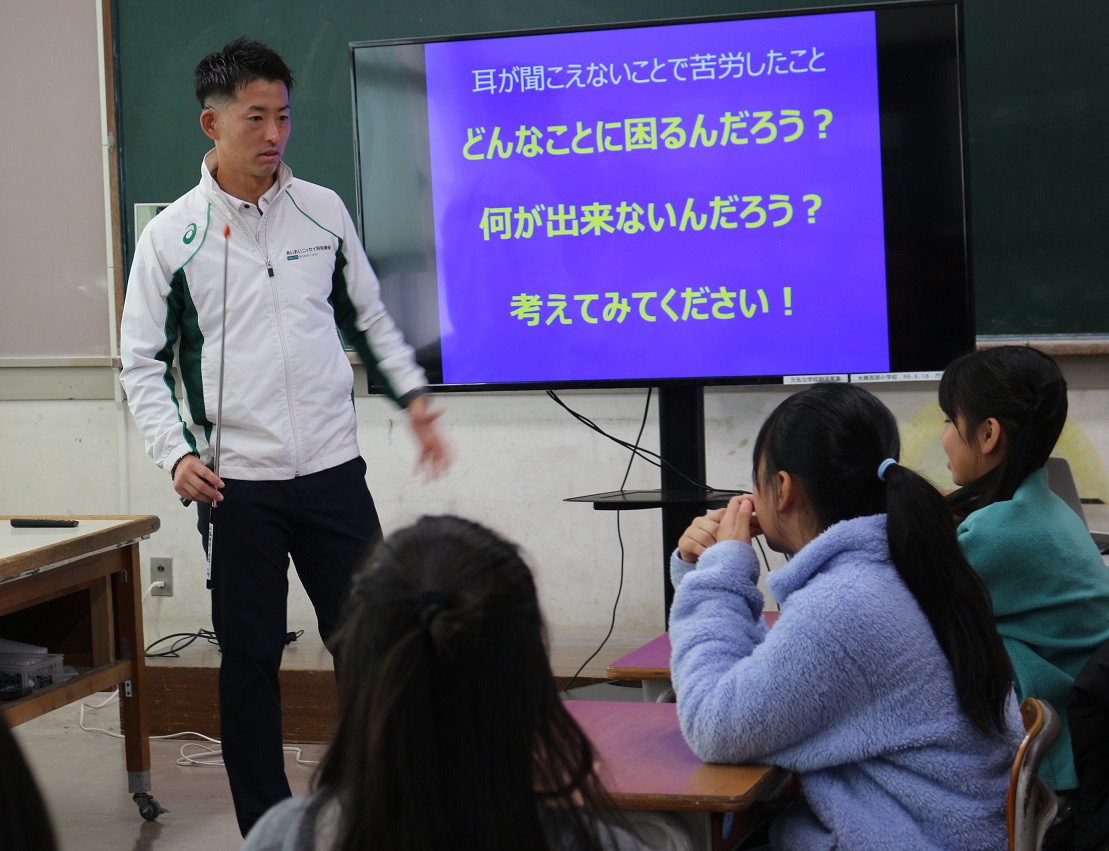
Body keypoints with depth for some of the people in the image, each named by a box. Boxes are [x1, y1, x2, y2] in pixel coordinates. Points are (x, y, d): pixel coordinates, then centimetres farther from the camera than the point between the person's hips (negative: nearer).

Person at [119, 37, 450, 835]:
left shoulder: (324, 210, 5)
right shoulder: (172, 236, -2)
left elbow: (367, 316, 17)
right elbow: (144, 362, 2)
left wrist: (413, 395, 5)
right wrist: (176, 453, -11)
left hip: (333, 471, 2)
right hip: (237, 484, -2)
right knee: (249, 659, 5)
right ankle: (265, 827, 17)